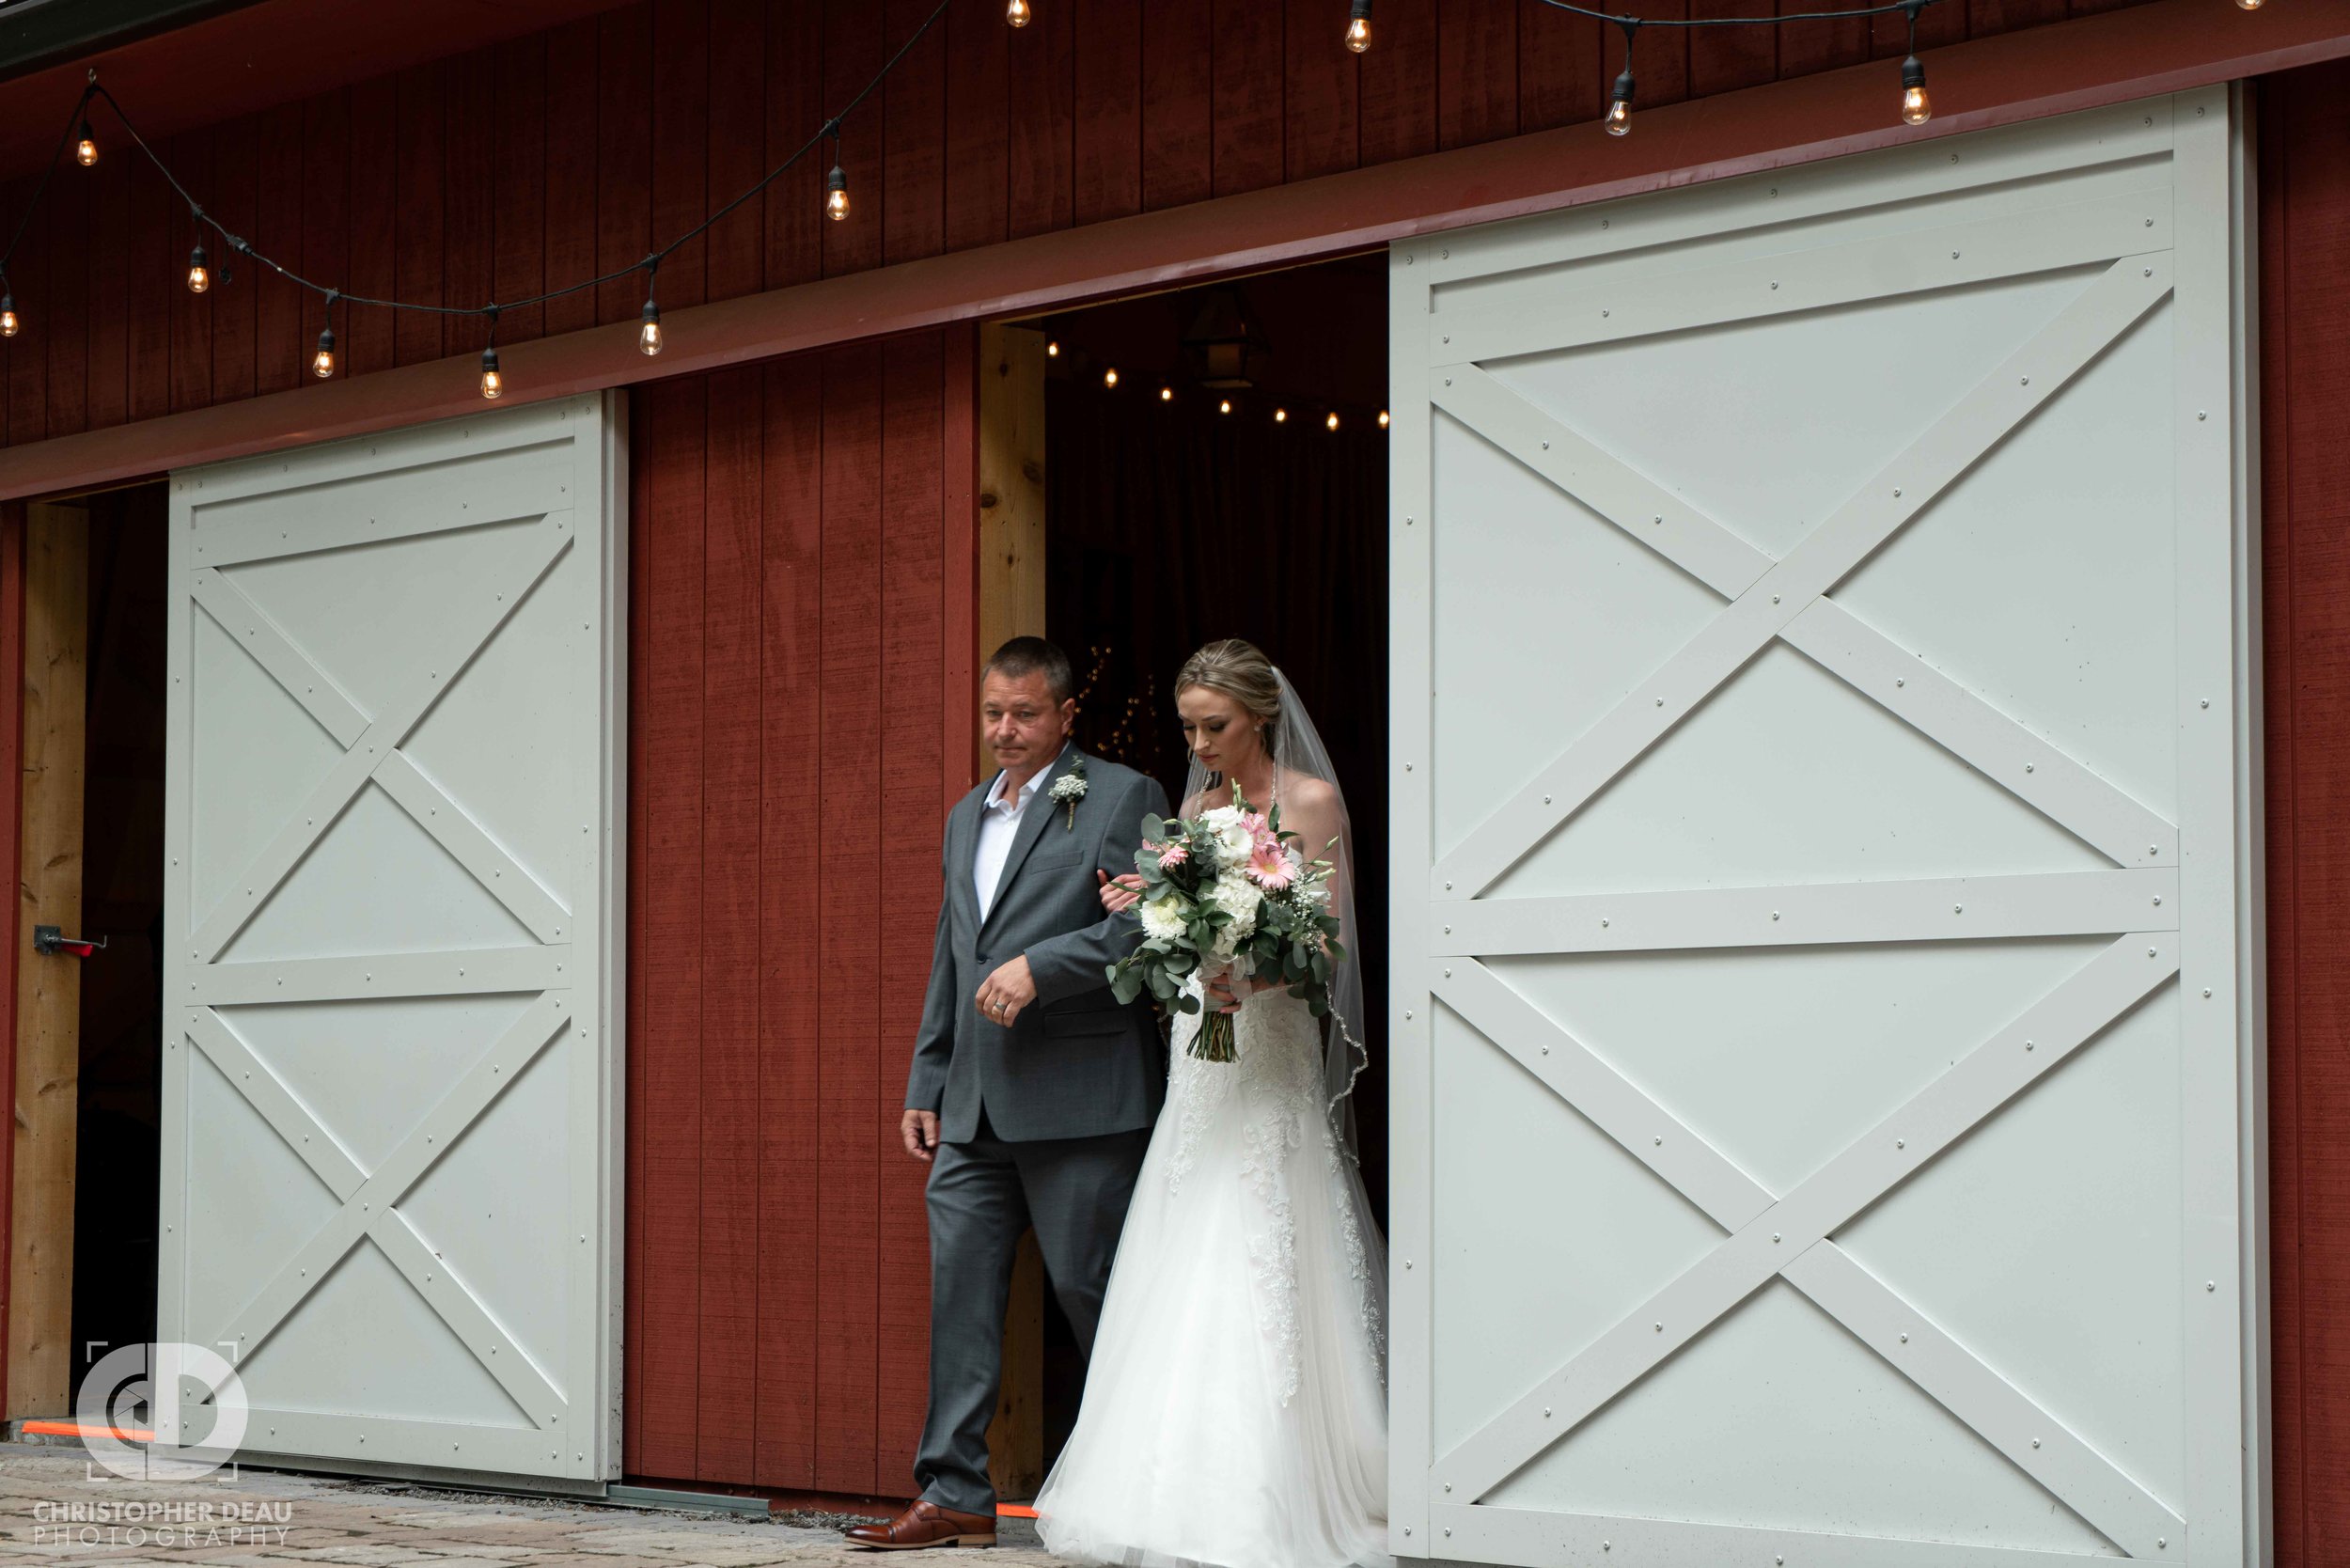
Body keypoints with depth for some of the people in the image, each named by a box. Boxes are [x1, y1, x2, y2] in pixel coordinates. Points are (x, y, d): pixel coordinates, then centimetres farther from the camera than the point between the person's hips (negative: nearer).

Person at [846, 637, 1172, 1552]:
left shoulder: (1123, 799, -1)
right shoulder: (966, 816, 21)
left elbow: (1146, 927, -12)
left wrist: (1039, 967, -20)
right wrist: (925, 1085, 20)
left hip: (1078, 1098, -7)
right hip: (974, 1108, 7)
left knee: (1091, 1291, -1)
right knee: (959, 1294, 3)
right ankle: (955, 1495, 7)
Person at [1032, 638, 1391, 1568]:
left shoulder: (1311, 801, -4)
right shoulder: (1198, 805, 15)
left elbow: (1328, 937, -9)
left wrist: (1250, 978, -24)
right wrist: (1142, 907, -2)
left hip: (1271, 1046, -6)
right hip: (1199, 1053, 6)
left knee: (1259, 1276, -10)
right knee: (1185, 1275, 2)